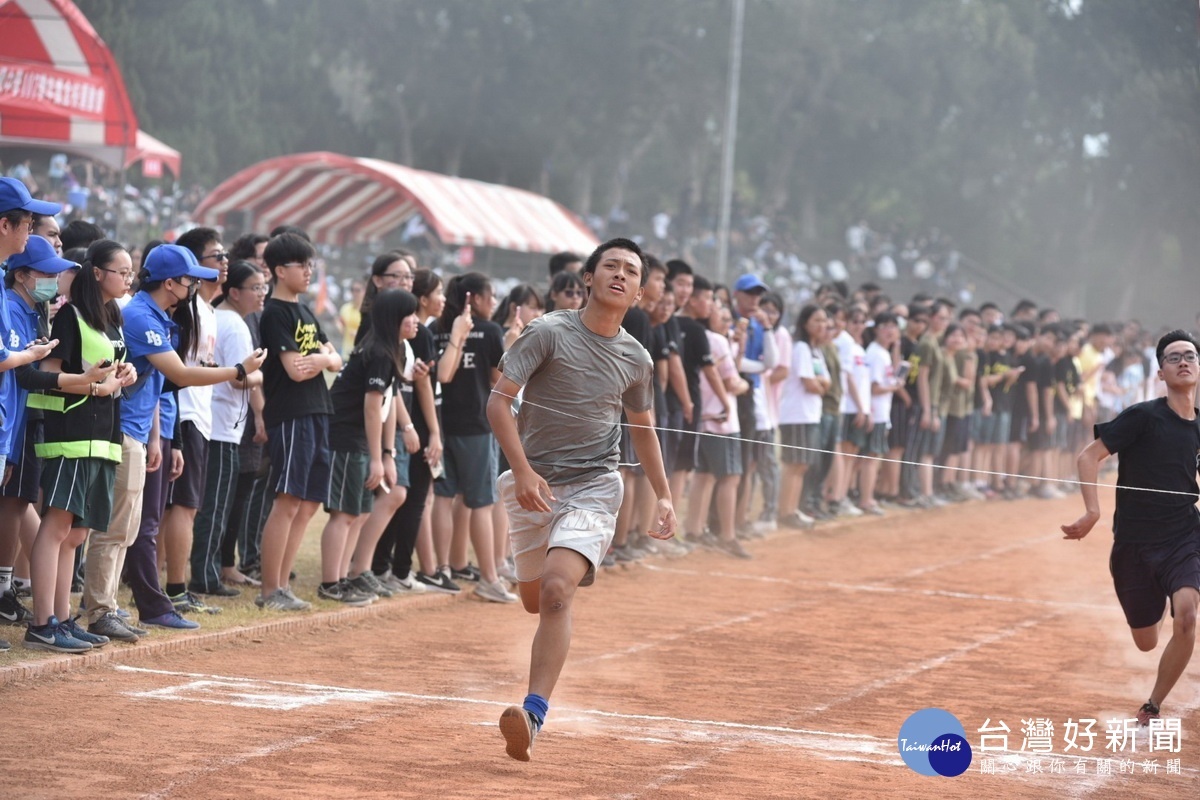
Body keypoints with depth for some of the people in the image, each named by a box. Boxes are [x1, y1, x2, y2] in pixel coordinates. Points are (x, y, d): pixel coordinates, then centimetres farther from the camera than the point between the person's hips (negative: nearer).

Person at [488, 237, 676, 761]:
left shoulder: (636, 358, 6)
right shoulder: (549, 333, -7)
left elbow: (643, 428, 22)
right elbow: (498, 400, -11)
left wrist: (664, 496, 15)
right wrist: (523, 470, -22)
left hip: (593, 488, 0)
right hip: (534, 485, 1)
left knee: (556, 591, -23)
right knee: (534, 601, 14)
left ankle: (534, 715, -31)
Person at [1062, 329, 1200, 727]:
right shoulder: (1143, 417, -10)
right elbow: (1089, 456, -10)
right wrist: (1092, 511, -21)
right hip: (1135, 543, -2)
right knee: (1146, 643, 9)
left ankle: (1152, 708, -7)